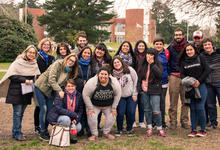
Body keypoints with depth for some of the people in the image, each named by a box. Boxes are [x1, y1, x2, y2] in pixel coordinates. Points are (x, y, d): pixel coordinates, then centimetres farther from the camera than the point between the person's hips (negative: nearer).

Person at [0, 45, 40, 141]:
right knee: (17, 113, -4)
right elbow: (11, 75, -13)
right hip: (16, 92, -5)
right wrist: (24, 80, -18)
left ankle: (15, 132, 19)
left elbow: (37, 77, 20)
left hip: (27, 93, 5)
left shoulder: (35, 64, 10)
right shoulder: (18, 63, -7)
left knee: (21, 113, 10)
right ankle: (17, 134, 1)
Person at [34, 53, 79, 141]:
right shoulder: (58, 64, -19)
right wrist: (59, 91, -31)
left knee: (50, 110, 2)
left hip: (50, 91, 6)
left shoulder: (70, 71, 2)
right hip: (41, 87, -6)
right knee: (44, 109, -8)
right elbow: (51, 79, -26)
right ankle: (42, 132, 2)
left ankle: (46, 130, 17)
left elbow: (63, 83, 4)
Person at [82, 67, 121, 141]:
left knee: (112, 116, -11)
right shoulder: (91, 83, -28)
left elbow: (117, 95, -7)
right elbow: (85, 95, -19)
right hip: (94, 105, -2)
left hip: (108, 105, 2)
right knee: (91, 116, -20)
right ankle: (94, 134, 3)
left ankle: (106, 132, 13)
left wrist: (114, 108, -7)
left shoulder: (114, 82, -20)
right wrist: (90, 108, -18)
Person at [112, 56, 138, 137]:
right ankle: (119, 129, 15)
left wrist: (134, 94, -4)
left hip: (131, 96, 0)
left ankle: (129, 129, 17)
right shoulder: (113, 73, -4)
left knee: (131, 113, -5)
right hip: (120, 97, 1)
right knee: (120, 113, -9)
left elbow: (135, 81, -3)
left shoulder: (129, 70, -8)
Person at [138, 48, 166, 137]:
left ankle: (159, 128, 7)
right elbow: (139, 76, 13)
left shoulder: (158, 64, -1)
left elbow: (160, 74, -18)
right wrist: (139, 88, 6)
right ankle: (149, 128, 19)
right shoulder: (143, 64, 8)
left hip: (154, 90, -3)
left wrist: (152, 64, -17)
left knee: (156, 110, -8)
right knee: (147, 110, 9)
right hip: (144, 90, 4)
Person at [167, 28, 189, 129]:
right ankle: (173, 122, 6)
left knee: (185, 101, 3)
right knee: (173, 102, -1)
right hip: (174, 76, 0)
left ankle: (184, 121, 12)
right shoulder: (171, 47, 9)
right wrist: (168, 74, 3)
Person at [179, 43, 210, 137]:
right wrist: (190, 82, -14)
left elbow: (207, 70, 0)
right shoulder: (183, 62, 10)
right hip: (190, 88, 2)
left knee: (200, 108, -7)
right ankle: (193, 130, 10)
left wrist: (199, 81, -10)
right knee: (192, 108, 4)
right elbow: (182, 74, 5)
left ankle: (203, 130, 5)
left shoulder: (200, 58, 4)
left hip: (201, 86, -2)